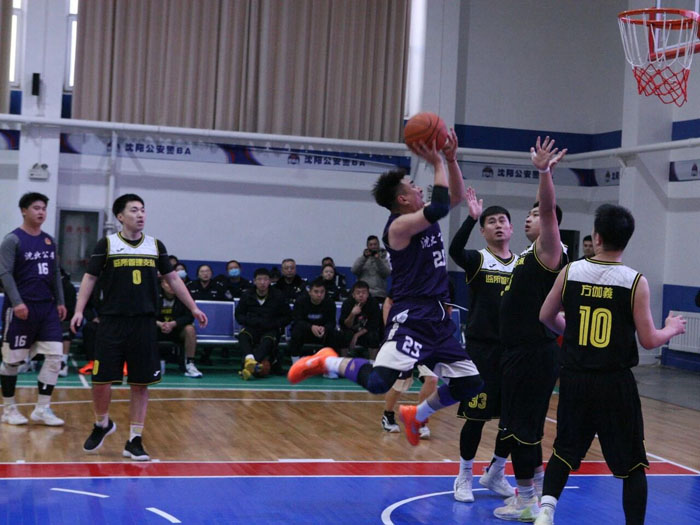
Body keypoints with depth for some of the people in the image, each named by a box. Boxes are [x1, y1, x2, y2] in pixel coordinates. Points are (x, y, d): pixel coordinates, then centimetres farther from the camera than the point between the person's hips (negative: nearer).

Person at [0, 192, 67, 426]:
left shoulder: (49, 241, 13)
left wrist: (60, 302, 12)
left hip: (47, 307, 6)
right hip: (21, 308, -6)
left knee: (55, 355, -2)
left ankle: (42, 409, 5)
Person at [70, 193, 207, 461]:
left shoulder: (155, 246, 8)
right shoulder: (107, 244, 1)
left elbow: (173, 279, 14)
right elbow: (89, 278, 2)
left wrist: (193, 308, 10)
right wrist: (79, 311, -9)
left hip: (144, 323, 2)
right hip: (112, 322, -2)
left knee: (141, 384, 2)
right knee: (101, 380, -3)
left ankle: (134, 441, 11)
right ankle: (102, 425, 25)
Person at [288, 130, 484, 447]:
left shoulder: (425, 218, 13)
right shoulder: (400, 225, -13)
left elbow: (456, 196, 20)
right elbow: (440, 207, -28)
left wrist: (451, 159, 5)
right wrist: (438, 164, -16)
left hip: (438, 319, 9)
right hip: (411, 318, -9)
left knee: (469, 385, 8)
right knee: (377, 382, -25)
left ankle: (416, 415, 30)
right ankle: (326, 362, 3)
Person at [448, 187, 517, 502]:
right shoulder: (477, 261, -3)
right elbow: (455, 250, -26)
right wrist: (472, 217, -35)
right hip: (482, 347, -4)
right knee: (477, 415, -2)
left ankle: (495, 474, 27)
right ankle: (464, 477, 17)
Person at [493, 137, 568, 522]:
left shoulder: (549, 252, -9)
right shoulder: (530, 256, 15)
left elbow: (549, 210, -25)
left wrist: (544, 171, -36)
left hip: (533, 354, -10)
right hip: (520, 352, 10)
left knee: (519, 428, -6)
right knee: (526, 429, 16)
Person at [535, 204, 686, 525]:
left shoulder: (571, 271, -2)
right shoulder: (635, 281, -9)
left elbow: (546, 317, 9)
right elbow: (649, 340, -8)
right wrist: (672, 329, 13)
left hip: (575, 378, 3)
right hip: (615, 383, -3)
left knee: (565, 450, 20)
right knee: (632, 464, 10)